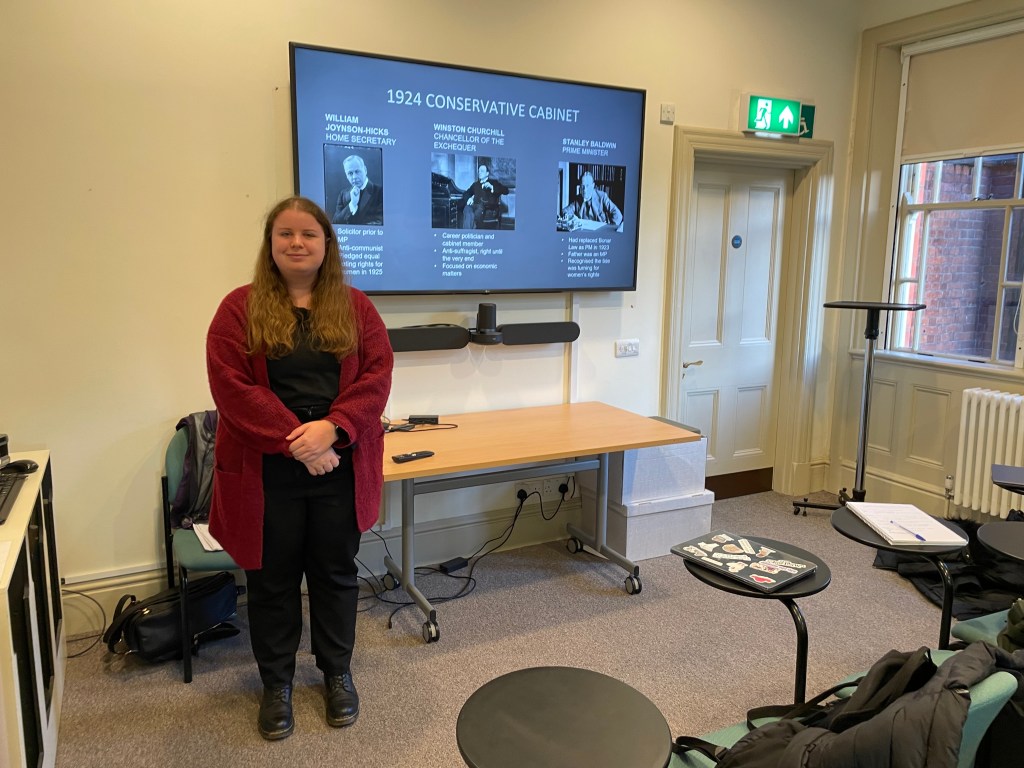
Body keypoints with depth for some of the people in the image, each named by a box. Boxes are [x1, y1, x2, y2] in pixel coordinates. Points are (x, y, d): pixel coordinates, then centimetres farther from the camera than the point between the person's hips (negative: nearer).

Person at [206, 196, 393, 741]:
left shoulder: (355, 308, 4)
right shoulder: (240, 308, -2)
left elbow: (376, 377, -4)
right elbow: (232, 387, -11)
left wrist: (330, 429, -18)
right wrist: (295, 443, -18)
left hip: (340, 468, 2)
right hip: (266, 471, -1)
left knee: (336, 573, 14)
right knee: (272, 579, 12)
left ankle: (337, 673, 34)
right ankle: (276, 683, 31)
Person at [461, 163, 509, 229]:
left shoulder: (494, 182, 20)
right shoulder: (475, 184, 32)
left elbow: (506, 191, 7)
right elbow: (466, 193, 24)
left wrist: (492, 187, -7)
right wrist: (469, 198, -1)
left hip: (490, 206, -3)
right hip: (477, 205, 3)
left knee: (480, 208, -38)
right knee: (468, 208, -33)